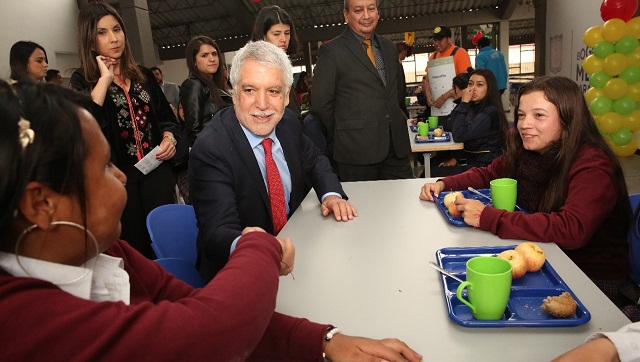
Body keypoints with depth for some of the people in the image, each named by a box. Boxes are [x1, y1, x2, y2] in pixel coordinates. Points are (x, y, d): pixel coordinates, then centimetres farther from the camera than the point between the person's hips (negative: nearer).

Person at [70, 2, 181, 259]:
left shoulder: (144, 76, 12)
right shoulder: (82, 81, 1)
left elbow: (167, 118, 19)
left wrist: (169, 138, -2)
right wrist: (105, 79, -13)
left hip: (156, 172, 3)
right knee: (132, 248, 6)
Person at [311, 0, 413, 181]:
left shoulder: (389, 48, 15)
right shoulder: (331, 51, -4)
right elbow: (320, 105, -4)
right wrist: (342, 140, 3)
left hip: (397, 146, 6)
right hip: (357, 151, -5)